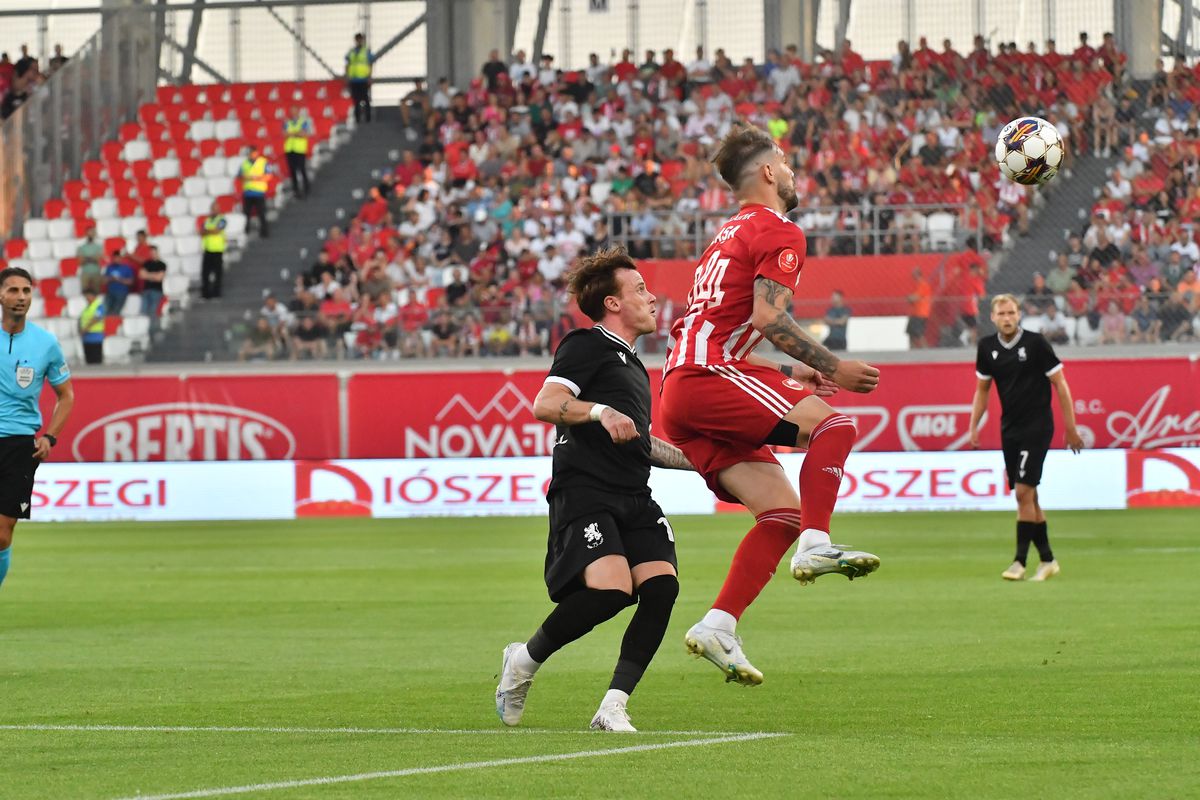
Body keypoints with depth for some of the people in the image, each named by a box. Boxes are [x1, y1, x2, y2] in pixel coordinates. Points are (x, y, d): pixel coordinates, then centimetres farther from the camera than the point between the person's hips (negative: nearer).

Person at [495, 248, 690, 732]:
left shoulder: (631, 364, 29)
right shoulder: (588, 346, 1)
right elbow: (544, 405, -13)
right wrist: (599, 411, -28)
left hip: (633, 498, 9)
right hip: (585, 492, -9)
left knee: (662, 584, -14)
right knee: (611, 589, -26)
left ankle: (613, 708, -10)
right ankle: (524, 660, -1)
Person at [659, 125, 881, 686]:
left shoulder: (730, 234, 29)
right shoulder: (778, 232, -2)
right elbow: (768, 317, -15)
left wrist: (787, 375, 28)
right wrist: (832, 369, -9)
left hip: (679, 390, 9)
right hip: (707, 378, -9)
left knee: (782, 510, 2)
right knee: (834, 426, -16)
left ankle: (718, 627, -7)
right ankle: (815, 546, -27)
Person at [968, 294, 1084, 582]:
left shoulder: (1036, 343, -11)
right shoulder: (987, 347, 3)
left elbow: (1060, 383, -6)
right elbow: (982, 388, 16)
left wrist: (1071, 428, -7)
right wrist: (974, 426, 9)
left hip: (1037, 427, -6)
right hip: (1009, 429, 6)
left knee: (1023, 492, -14)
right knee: (1028, 497, 8)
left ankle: (1020, 561, -12)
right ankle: (1047, 560, 18)